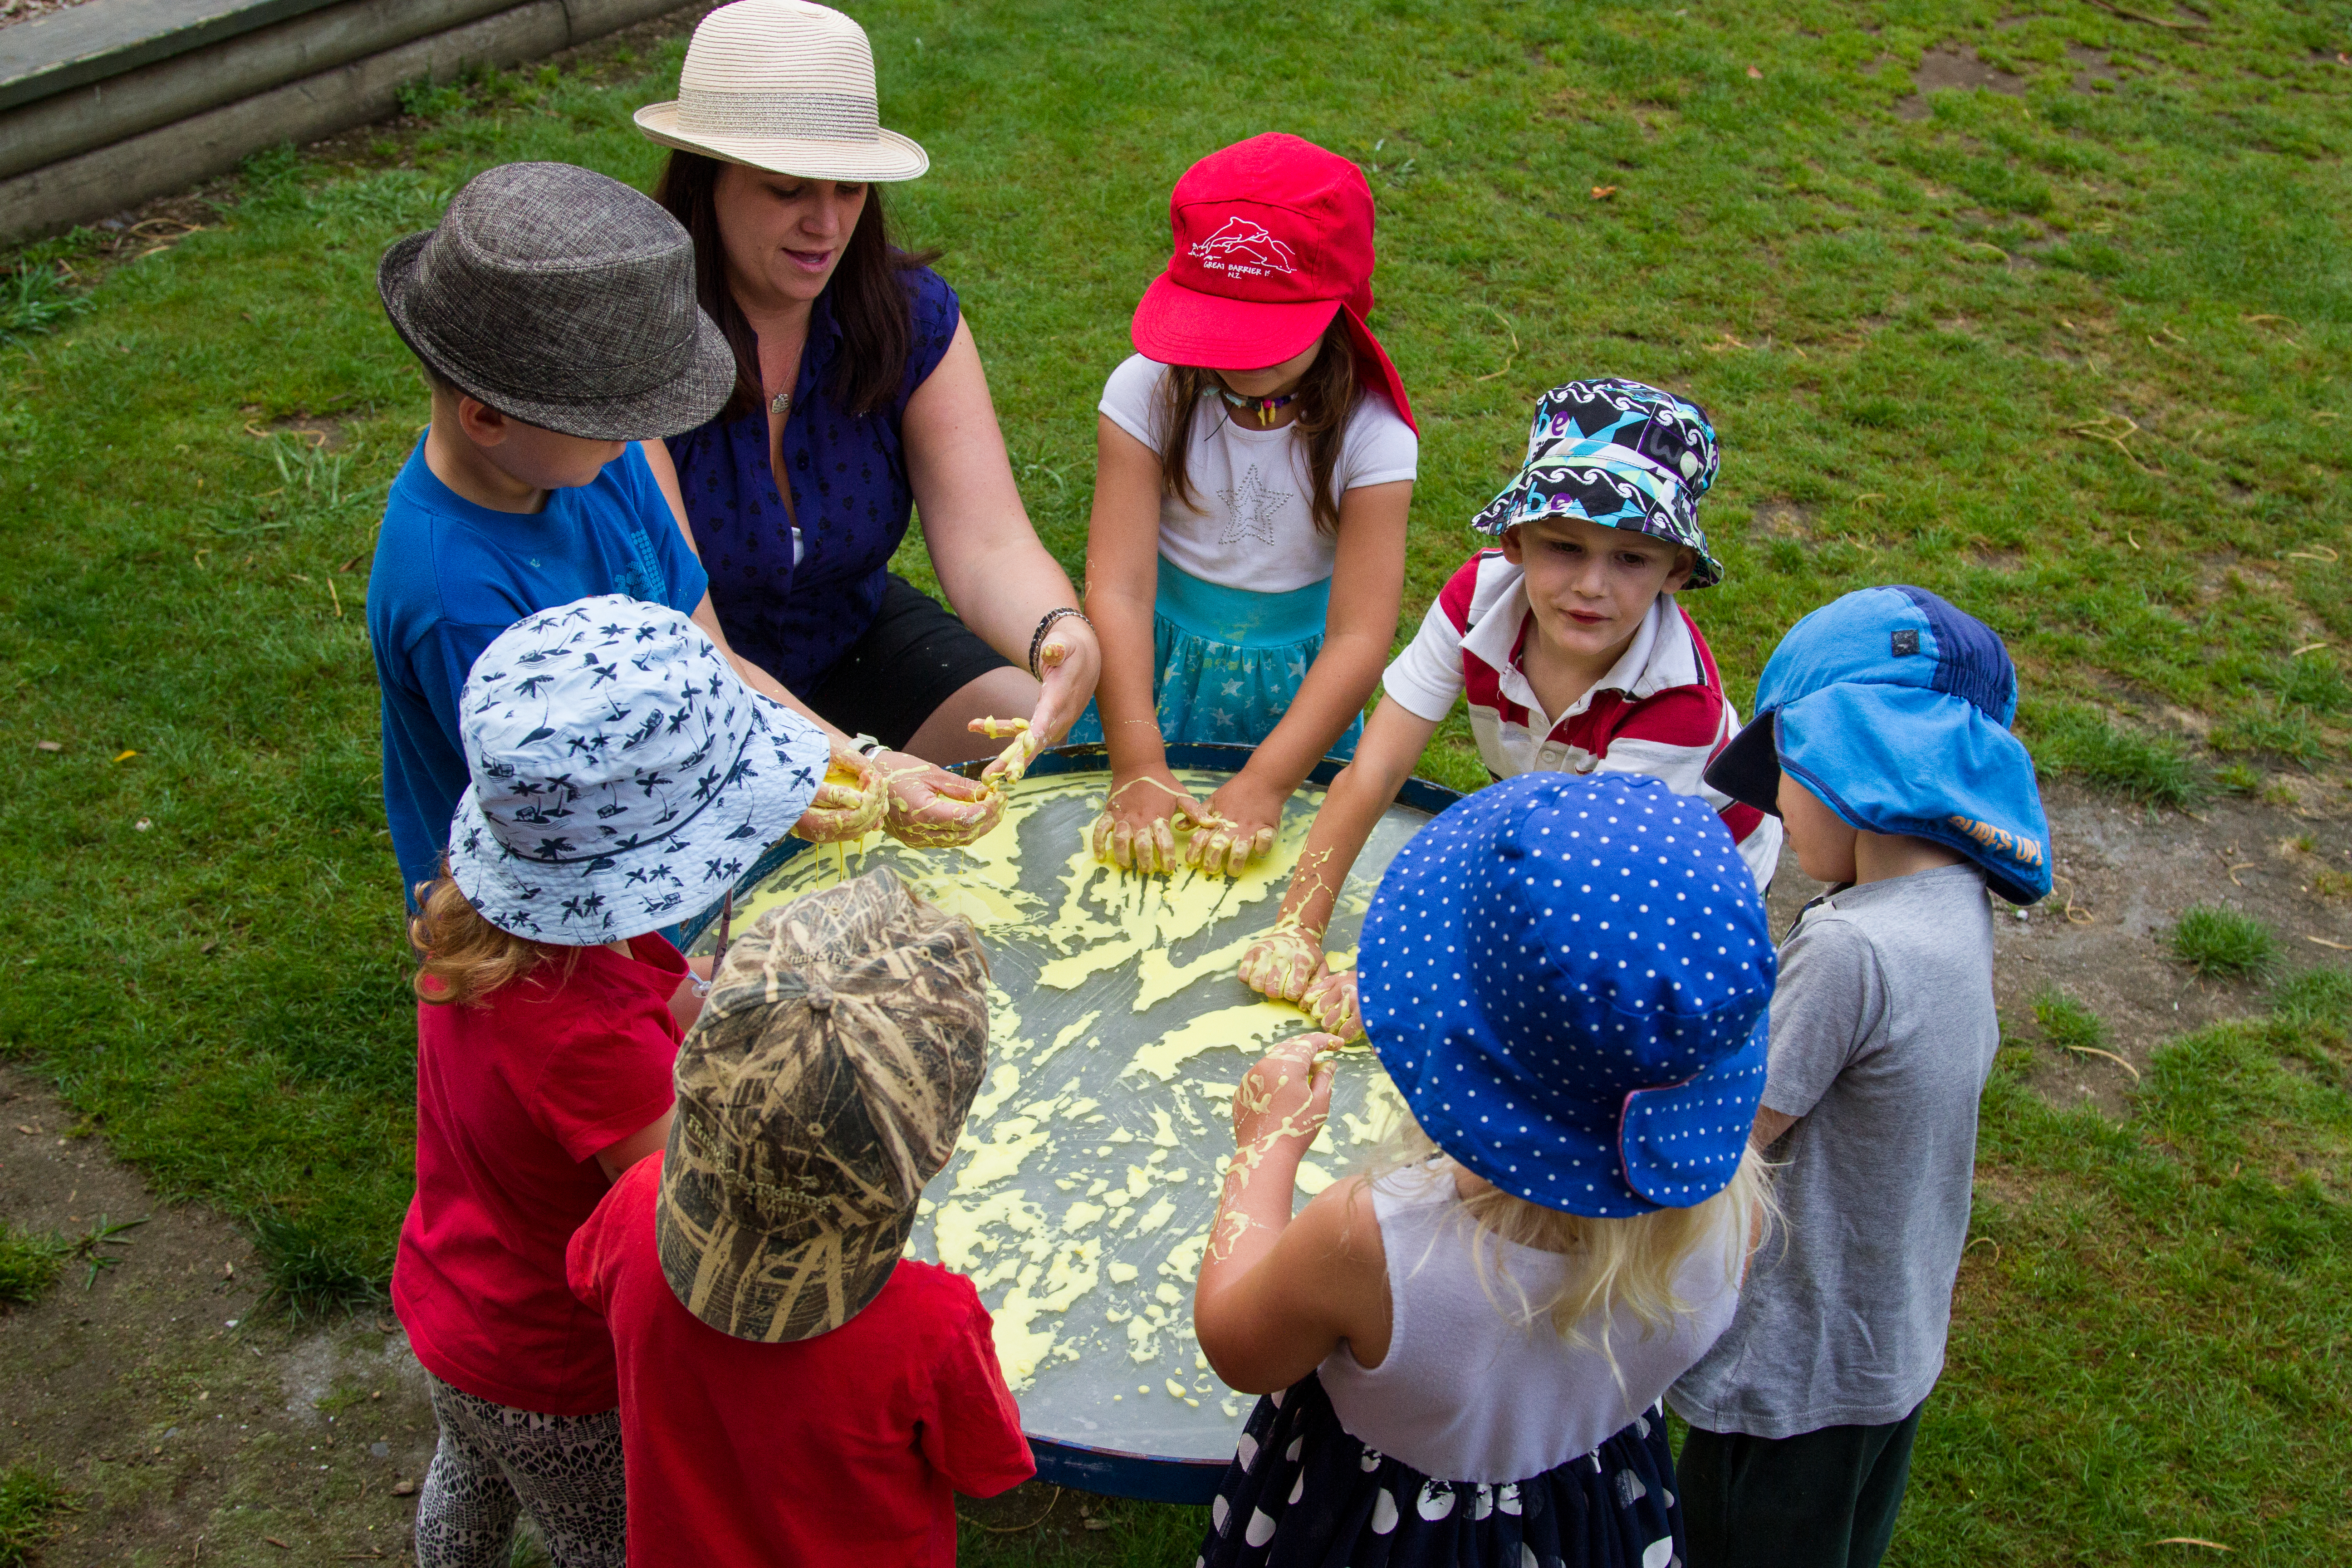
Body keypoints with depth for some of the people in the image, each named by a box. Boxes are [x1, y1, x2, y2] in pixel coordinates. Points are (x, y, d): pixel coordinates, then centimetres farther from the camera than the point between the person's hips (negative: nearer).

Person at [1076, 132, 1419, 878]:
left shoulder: (1370, 433, -14)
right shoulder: (1147, 393, -13)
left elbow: (1360, 636, -19)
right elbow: (1118, 588, -19)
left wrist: (1264, 786, -30)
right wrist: (1138, 768, -29)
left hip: (1294, 686, 0)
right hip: (1157, 664, 0)